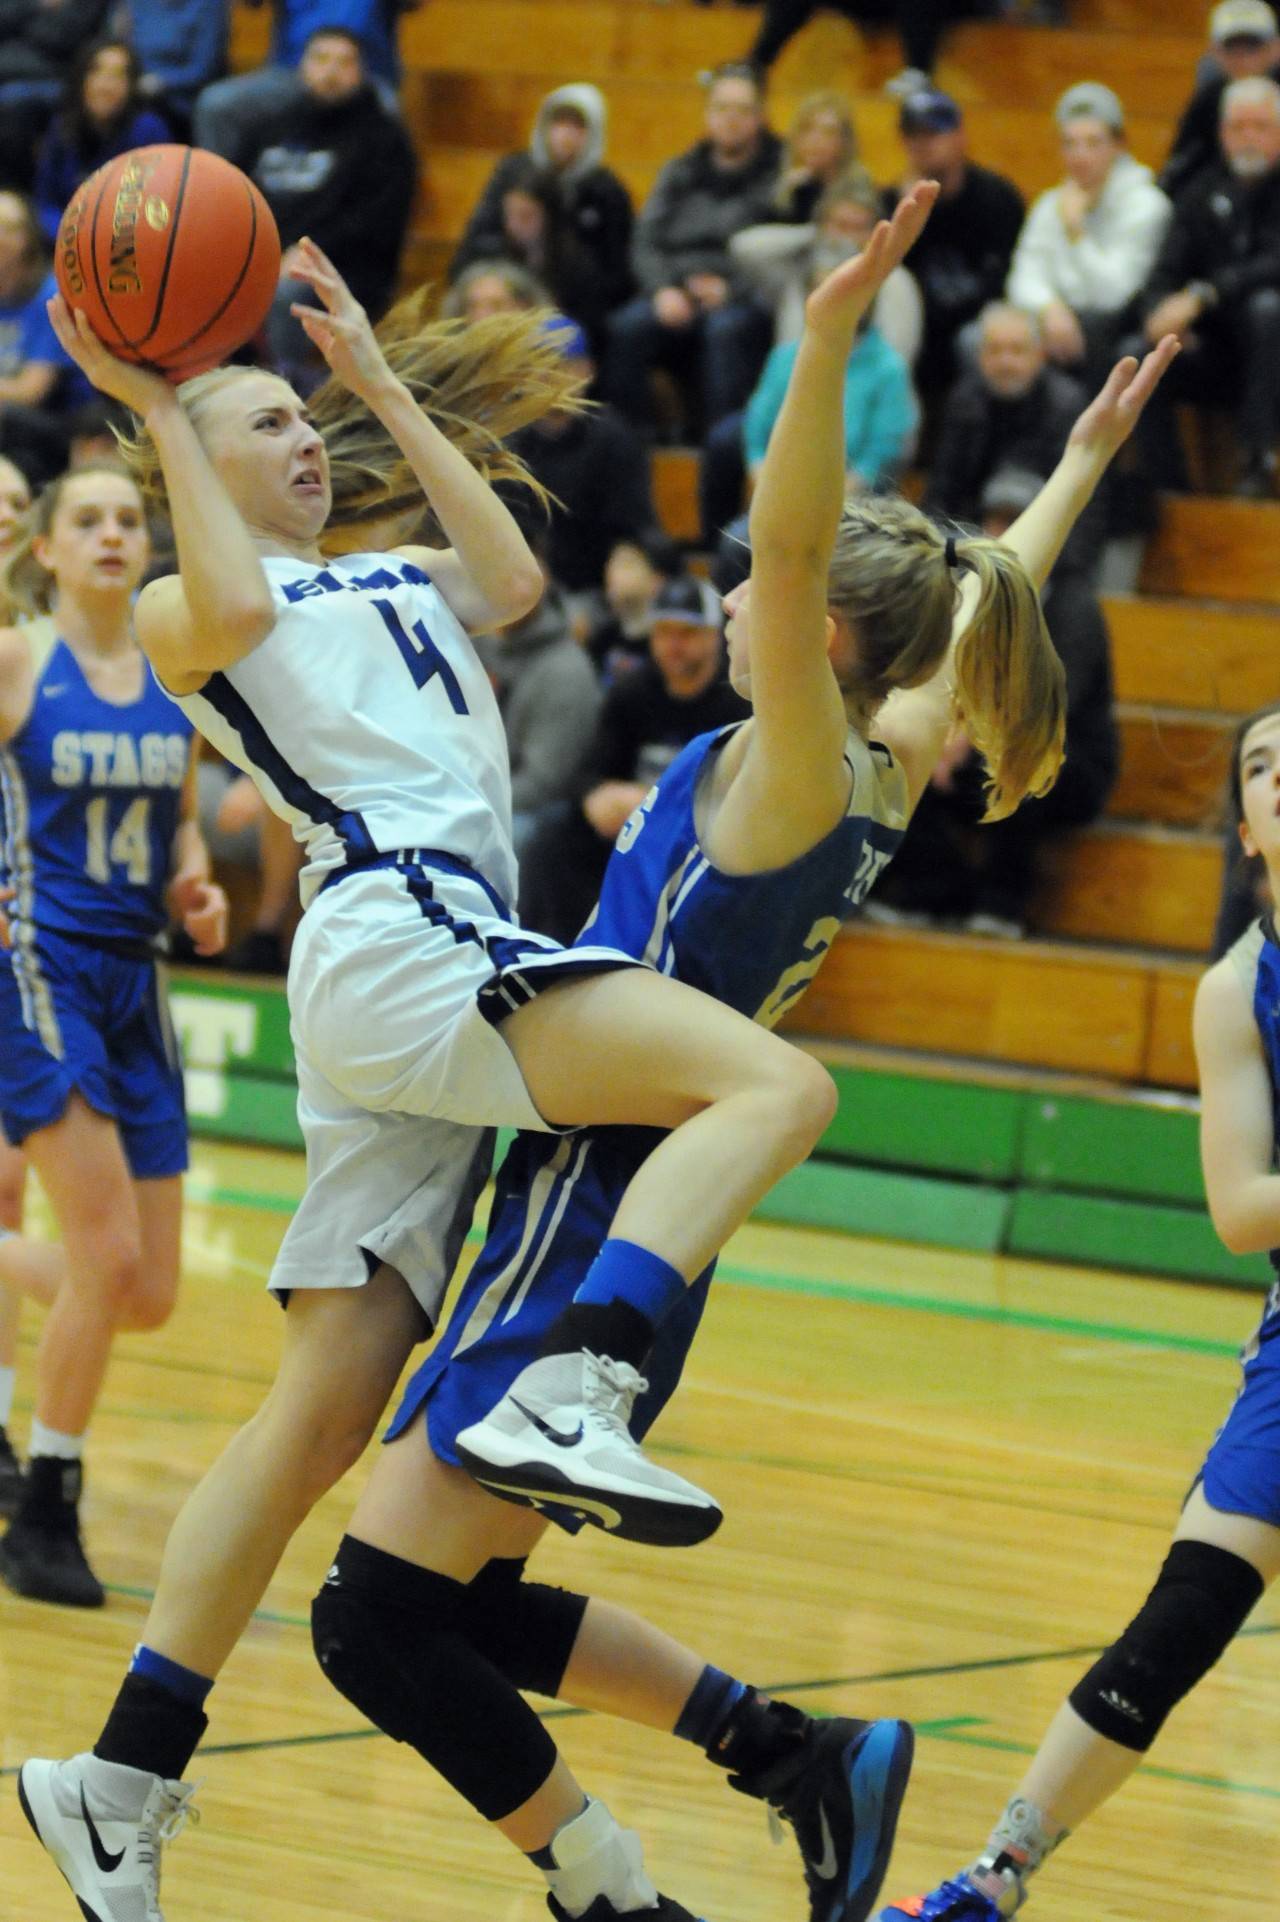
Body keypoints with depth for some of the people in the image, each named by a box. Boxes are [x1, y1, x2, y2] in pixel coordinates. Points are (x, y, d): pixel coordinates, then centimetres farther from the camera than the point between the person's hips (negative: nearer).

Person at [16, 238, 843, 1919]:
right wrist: (154, 410, -6)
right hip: (398, 938, -8)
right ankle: (569, 1395, -41)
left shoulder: (395, 579, 31)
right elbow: (237, 611, -15)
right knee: (774, 1083, -25)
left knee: (322, 1418, 4)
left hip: (443, 973, 8)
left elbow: (514, 583, 11)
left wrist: (381, 384, 18)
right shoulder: (182, 611, 9)